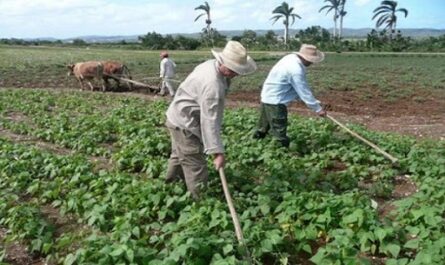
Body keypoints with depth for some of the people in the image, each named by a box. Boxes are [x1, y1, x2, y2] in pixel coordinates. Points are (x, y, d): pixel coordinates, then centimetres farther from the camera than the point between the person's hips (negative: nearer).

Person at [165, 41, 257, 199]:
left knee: (179, 156, 28)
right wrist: (217, 152, -34)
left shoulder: (211, 64, -4)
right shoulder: (212, 85, -33)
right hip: (185, 124, -11)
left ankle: (170, 186, 48)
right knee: (195, 167, -5)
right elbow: (209, 120, -34)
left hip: (179, 118, 11)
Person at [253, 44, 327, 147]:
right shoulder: (296, 69, -25)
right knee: (280, 132, -3)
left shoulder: (292, 58, 3)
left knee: (263, 128, 25)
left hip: (268, 97, 10)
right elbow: (304, 92, -20)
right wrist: (318, 109, -13)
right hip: (275, 101, -10)